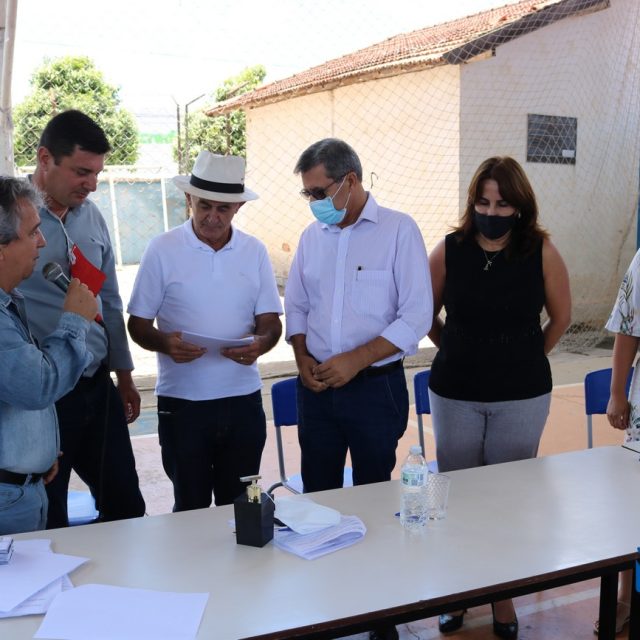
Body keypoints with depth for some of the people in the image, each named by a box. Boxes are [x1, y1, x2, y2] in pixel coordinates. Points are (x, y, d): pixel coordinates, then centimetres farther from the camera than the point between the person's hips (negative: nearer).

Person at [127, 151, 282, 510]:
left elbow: (271, 321, 5)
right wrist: (165, 343, -22)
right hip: (182, 401, -2)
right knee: (191, 507, 10)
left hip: (243, 397, 2)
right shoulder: (163, 250, -3)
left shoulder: (254, 251, 4)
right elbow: (138, 324, -1)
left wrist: (260, 344, -18)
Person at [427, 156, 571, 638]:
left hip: (523, 397, 0)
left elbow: (561, 316, 6)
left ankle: (503, 595, 29)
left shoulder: (541, 250, -6)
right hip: (455, 394, 1)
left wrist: (528, 357, 10)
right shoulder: (449, 250, -5)